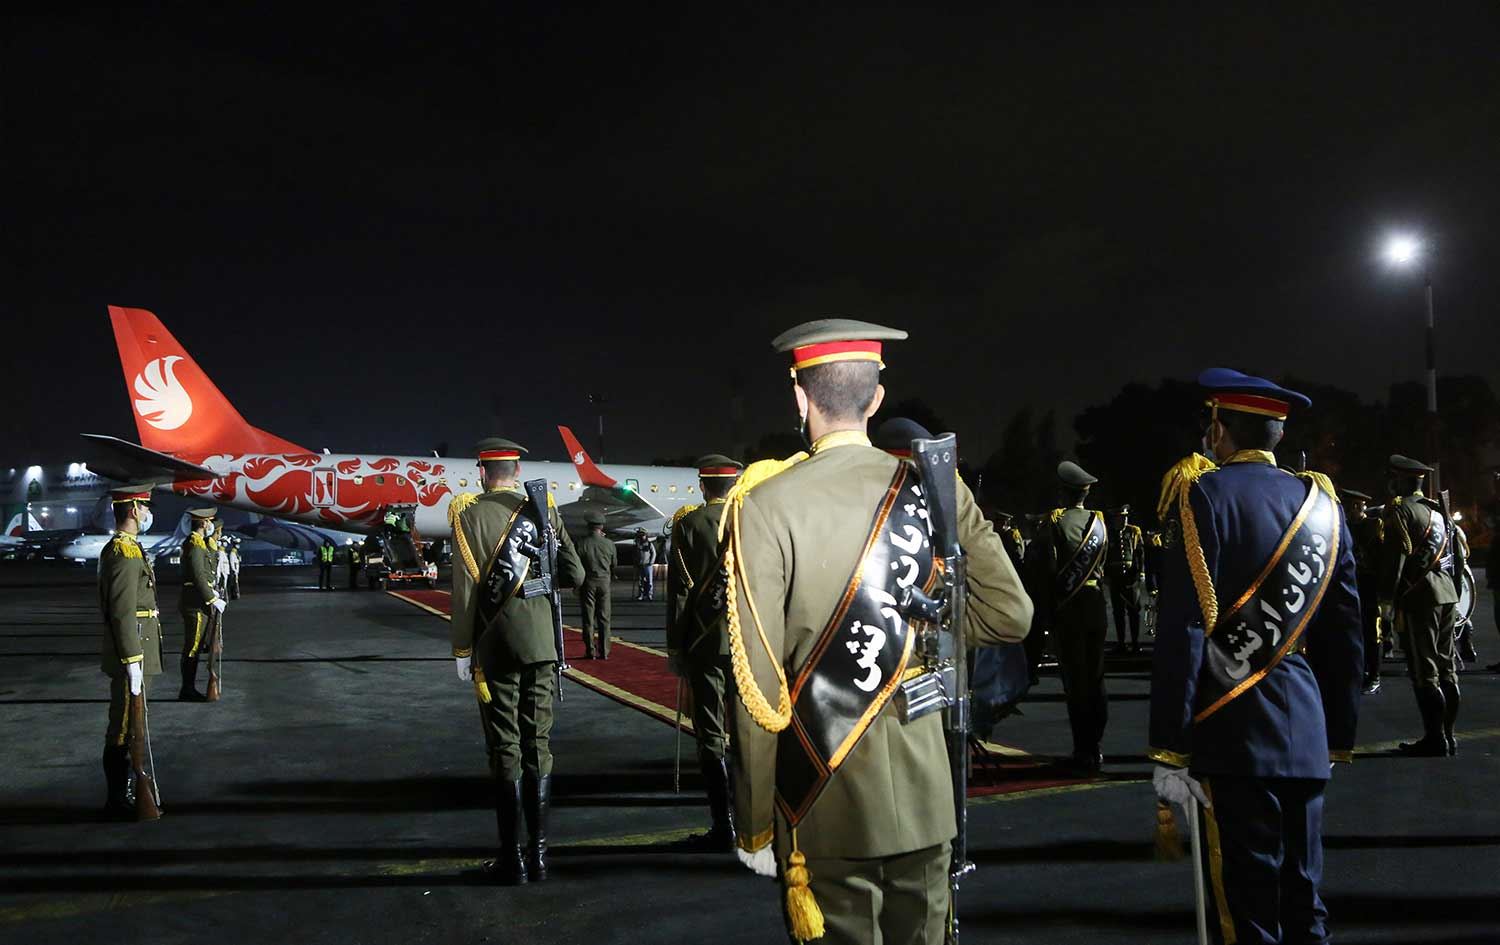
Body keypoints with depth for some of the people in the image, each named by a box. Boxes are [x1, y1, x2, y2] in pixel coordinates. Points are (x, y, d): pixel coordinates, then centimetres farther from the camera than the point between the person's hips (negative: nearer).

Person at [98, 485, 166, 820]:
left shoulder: (127, 548, 15)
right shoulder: (124, 551, -17)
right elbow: (122, 613, -23)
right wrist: (133, 661, -23)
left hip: (138, 655, 10)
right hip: (131, 655, -10)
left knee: (127, 728, 17)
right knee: (124, 729, -2)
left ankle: (124, 793, 26)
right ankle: (118, 802, 5)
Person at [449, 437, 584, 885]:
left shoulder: (469, 514, -6)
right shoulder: (544, 510, 3)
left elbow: (465, 589, -10)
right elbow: (574, 575, 3)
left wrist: (462, 650, -2)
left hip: (495, 647, -3)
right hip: (540, 643, 3)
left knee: (505, 750, 3)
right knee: (538, 744, 9)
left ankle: (511, 858, 7)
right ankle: (538, 852, 14)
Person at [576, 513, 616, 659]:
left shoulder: (582, 543, -10)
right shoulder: (609, 544, -3)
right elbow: (614, 564, 7)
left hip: (588, 582, -2)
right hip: (604, 582, 2)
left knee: (588, 618, 4)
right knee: (604, 618, 8)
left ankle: (590, 651, 5)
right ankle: (604, 651, 8)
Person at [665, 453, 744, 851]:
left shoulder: (688, 523, -5)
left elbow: (679, 590, -6)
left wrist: (674, 646, 0)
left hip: (706, 643, -3)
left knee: (712, 736, 2)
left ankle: (724, 828, 2)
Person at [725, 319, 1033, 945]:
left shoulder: (767, 504, -12)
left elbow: (758, 681, -13)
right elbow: (1010, 615, 1)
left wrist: (754, 825, -4)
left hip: (827, 814, -3)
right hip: (926, 800, 4)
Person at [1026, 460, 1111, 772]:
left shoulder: (1054, 522, -10)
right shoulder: (1099, 522, 5)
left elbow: (1041, 569, -13)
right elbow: (1103, 565, 13)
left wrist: (1043, 611, -7)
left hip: (1067, 609, -4)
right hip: (1096, 604, 4)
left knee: (1075, 680, 0)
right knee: (1096, 678, 13)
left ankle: (1084, 752, 2)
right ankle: (1094, 749, 20)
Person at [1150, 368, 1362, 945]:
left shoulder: (1205, 495, -8)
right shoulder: (1324, 504, 11)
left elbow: (1183, 632, -14)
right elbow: (1346, 634, 12)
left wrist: (1169, 750, -12)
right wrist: (1339, 739, 19)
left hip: (1235, 737, -6)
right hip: (1307, 738, 6)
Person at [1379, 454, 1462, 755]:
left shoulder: (1400, 510, -8)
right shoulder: (1438, 510, 16)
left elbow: (1394, 557, -15)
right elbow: (1456, 556, 19)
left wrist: (1386, 595, -10)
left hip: (1419, 597, -8)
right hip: (1447, 594, 8)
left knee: (1424, 672, -5)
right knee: (1446, 668, 11)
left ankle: (1435, 739, -5)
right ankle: (1448, 736, 17)